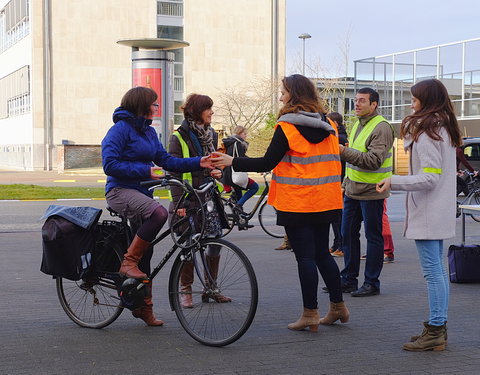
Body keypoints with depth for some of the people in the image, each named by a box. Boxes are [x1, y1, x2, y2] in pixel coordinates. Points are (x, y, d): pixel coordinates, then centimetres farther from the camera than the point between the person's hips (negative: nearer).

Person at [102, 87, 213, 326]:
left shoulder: (148, 131, 14)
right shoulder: (121, 128, -10)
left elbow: (166, 160, 10)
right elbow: (110, 164, -18)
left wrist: (198, 163, -2)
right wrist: (145, 170, -21)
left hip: (141, 191, 8)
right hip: (120, 190, -8)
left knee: (145, 252, 8)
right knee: (158, 213, -35)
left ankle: (144, 306, 17)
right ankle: (129, 262, -22)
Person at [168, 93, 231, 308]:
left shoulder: (211, 135, 13)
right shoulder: (179, 138, -6)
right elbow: (174, 172, -8)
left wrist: (218, 172, 2)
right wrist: (178, 202, -16)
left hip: (209, 197, 5)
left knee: (215, 243, 1)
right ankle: (186, 291, 11)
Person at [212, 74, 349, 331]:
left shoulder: (287, 127, -12)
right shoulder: (328, 126, 8)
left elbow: (267, 163, -15)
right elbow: (335, 162, 13)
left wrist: (232, 162, -10)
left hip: (297, 204, -7)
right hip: (324, 201, 7)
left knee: (305, 256, -2)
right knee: (322, 253, 16)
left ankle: (310, 313, 2)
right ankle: (338, 307, 21)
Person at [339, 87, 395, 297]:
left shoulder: (381, 128, -14)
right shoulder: (358, 125, 15)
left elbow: (374, 160, -25)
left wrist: (345, 152, -29)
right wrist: (346, 182, 23)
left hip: (371, 192, -9)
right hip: (353, 191, 9)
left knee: (373, 237, 0)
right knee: (348, 234, 11)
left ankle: (372, 283, 8)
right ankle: (349, 279, 20)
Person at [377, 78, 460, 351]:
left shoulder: (427, 133, -15)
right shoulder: (446, 129, 14)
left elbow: (429, 178, -21)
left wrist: (394, 182, -23)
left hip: (427, 213, -10)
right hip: (440, 213, 10)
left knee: (433, 272, -7)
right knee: (438, 270, 13)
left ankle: (435, 332, -3)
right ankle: (439, 328, 19)